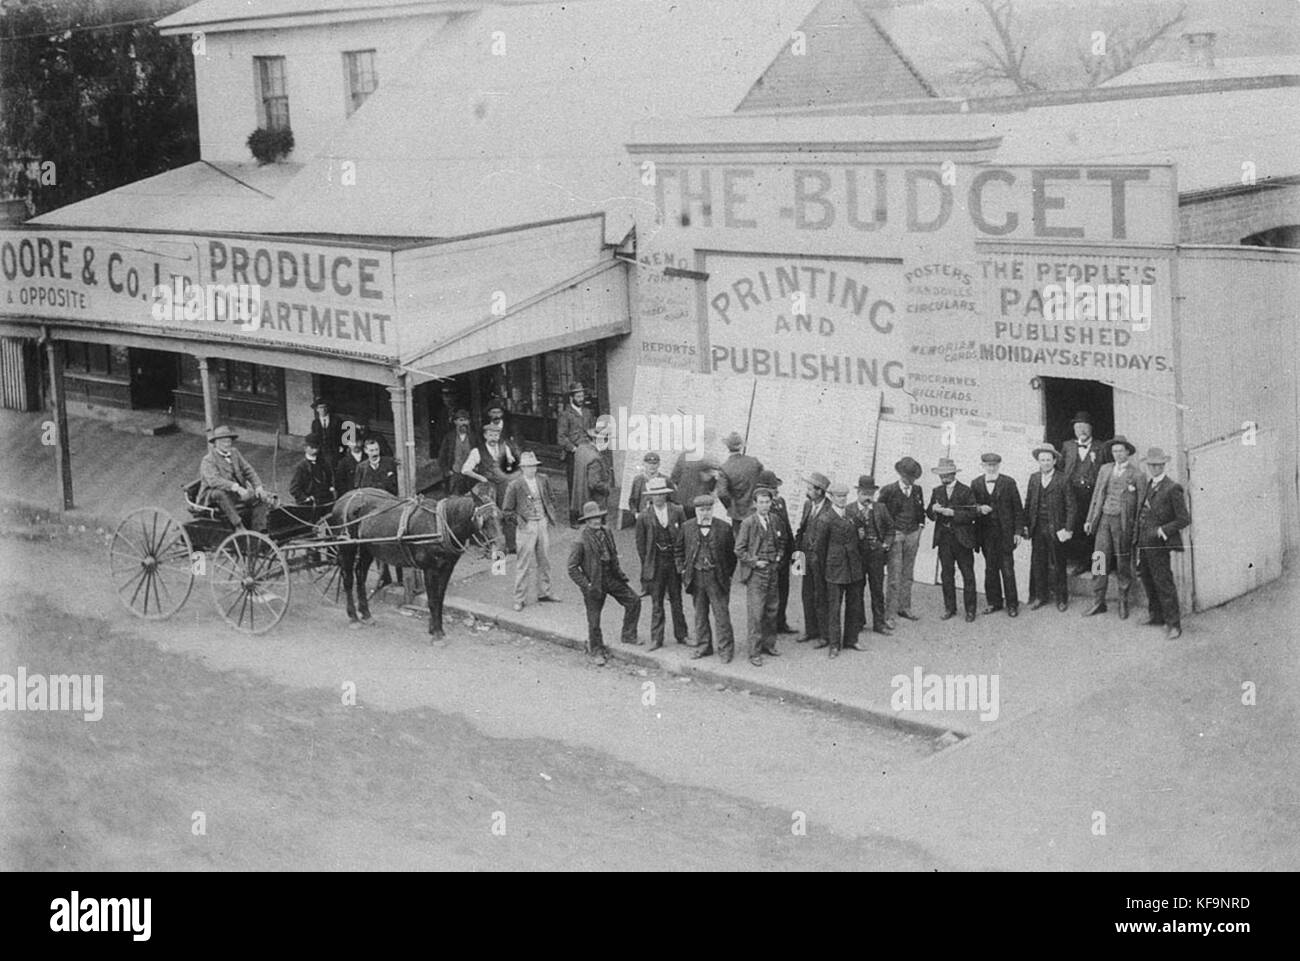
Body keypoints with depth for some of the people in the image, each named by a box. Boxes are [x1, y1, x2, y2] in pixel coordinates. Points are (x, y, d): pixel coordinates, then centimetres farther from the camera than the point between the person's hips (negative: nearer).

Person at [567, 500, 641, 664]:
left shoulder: (605, 533, 2)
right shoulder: (581, 541, -18)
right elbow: (572, 568, -15)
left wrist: (620, 574, 8)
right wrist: (586, 585, -18)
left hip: (611, 577, 6)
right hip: (593, 582, -6)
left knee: (633, 601, 0)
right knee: (594, 620, 5)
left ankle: (628, 636, 15)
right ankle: (597, 651, 24)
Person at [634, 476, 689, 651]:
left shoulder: (677, 512, -1)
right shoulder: (644, 517, -4)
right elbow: (640, 543, 3)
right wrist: (647, 563, 1)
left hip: (674, 560, 1)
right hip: (655, 562, -1)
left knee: (676, 600, 11)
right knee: (656, 603, 3)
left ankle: (681, 635, 22)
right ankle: (656, 639, 9)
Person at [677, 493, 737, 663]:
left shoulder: (724, 528, -6)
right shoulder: (687, 527, 2)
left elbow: (731, 552, 2)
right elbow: (680, 550, 13)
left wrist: (728, 573, -1)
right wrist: (683, 569, 6)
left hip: (717, 577, -3)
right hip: (696, 577, 3)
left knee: (721, 614, -2)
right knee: (700, 614, 13)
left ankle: (725, 649, 6)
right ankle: (703, 647, 24)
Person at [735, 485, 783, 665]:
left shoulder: (774, 521, 8)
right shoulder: (748, 523, -8)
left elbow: (780, 544, 23)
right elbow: (739, 550, -8)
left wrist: (779, 556, 6)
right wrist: (755, 562, -12)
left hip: (772, 571, 6)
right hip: (755, 574, -6)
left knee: (771, 611, 10)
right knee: (755, 613, -6)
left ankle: (769, 645, 23)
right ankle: (755, 652, -2)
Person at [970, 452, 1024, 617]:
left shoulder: (1008, 483, -1)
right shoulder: (976, 484, 7)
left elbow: (1018, 509, 1)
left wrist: (1017, 531, -4)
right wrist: (979, 508, -12)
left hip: (1005, 533, -3)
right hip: (986, 533, 3)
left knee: (1007, 569, -2)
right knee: (990, 569, 8)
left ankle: (1012, 604, 6)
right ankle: (994, 602, 18)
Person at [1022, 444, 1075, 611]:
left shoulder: (1062, 480, -5)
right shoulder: (1033, 479, 8)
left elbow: (1070, 506, -5)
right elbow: (1028, 504, 11)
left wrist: (1068, 528, -10)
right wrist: (1025, 525, 5)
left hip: (1055, 529, -4)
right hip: (1037, 528, 4)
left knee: (1057, 564, 4)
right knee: (1037, 562, 7)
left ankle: (1061, 597, 16)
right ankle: (1040, 596, 19)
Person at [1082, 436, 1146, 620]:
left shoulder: (1137, 475, -3)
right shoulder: (1105, 469, 11)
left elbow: (1140, 504, -4)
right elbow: (1097, 495, 14)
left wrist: (1136, 530, -8)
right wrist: (1090, 520, 9)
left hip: (1123, 521, -4)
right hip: (1104, 519, 4)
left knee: (1123, 564, 4)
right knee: (1100, 561, 1)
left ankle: (1123, 603, 16)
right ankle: (1098, 603, 7)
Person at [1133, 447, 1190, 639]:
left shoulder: (1172, 489, -13)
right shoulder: (1149, 485, 13)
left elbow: (1184, 519, -12)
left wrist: (1162, 531, -17)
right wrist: (1139, 537, 12)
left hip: (1158, 544, -9)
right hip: (1144, 542, 9)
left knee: (1164, 583, -7)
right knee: (1147, 579, 19)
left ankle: (1173, 624, -1)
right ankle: (1156, 615, 36)